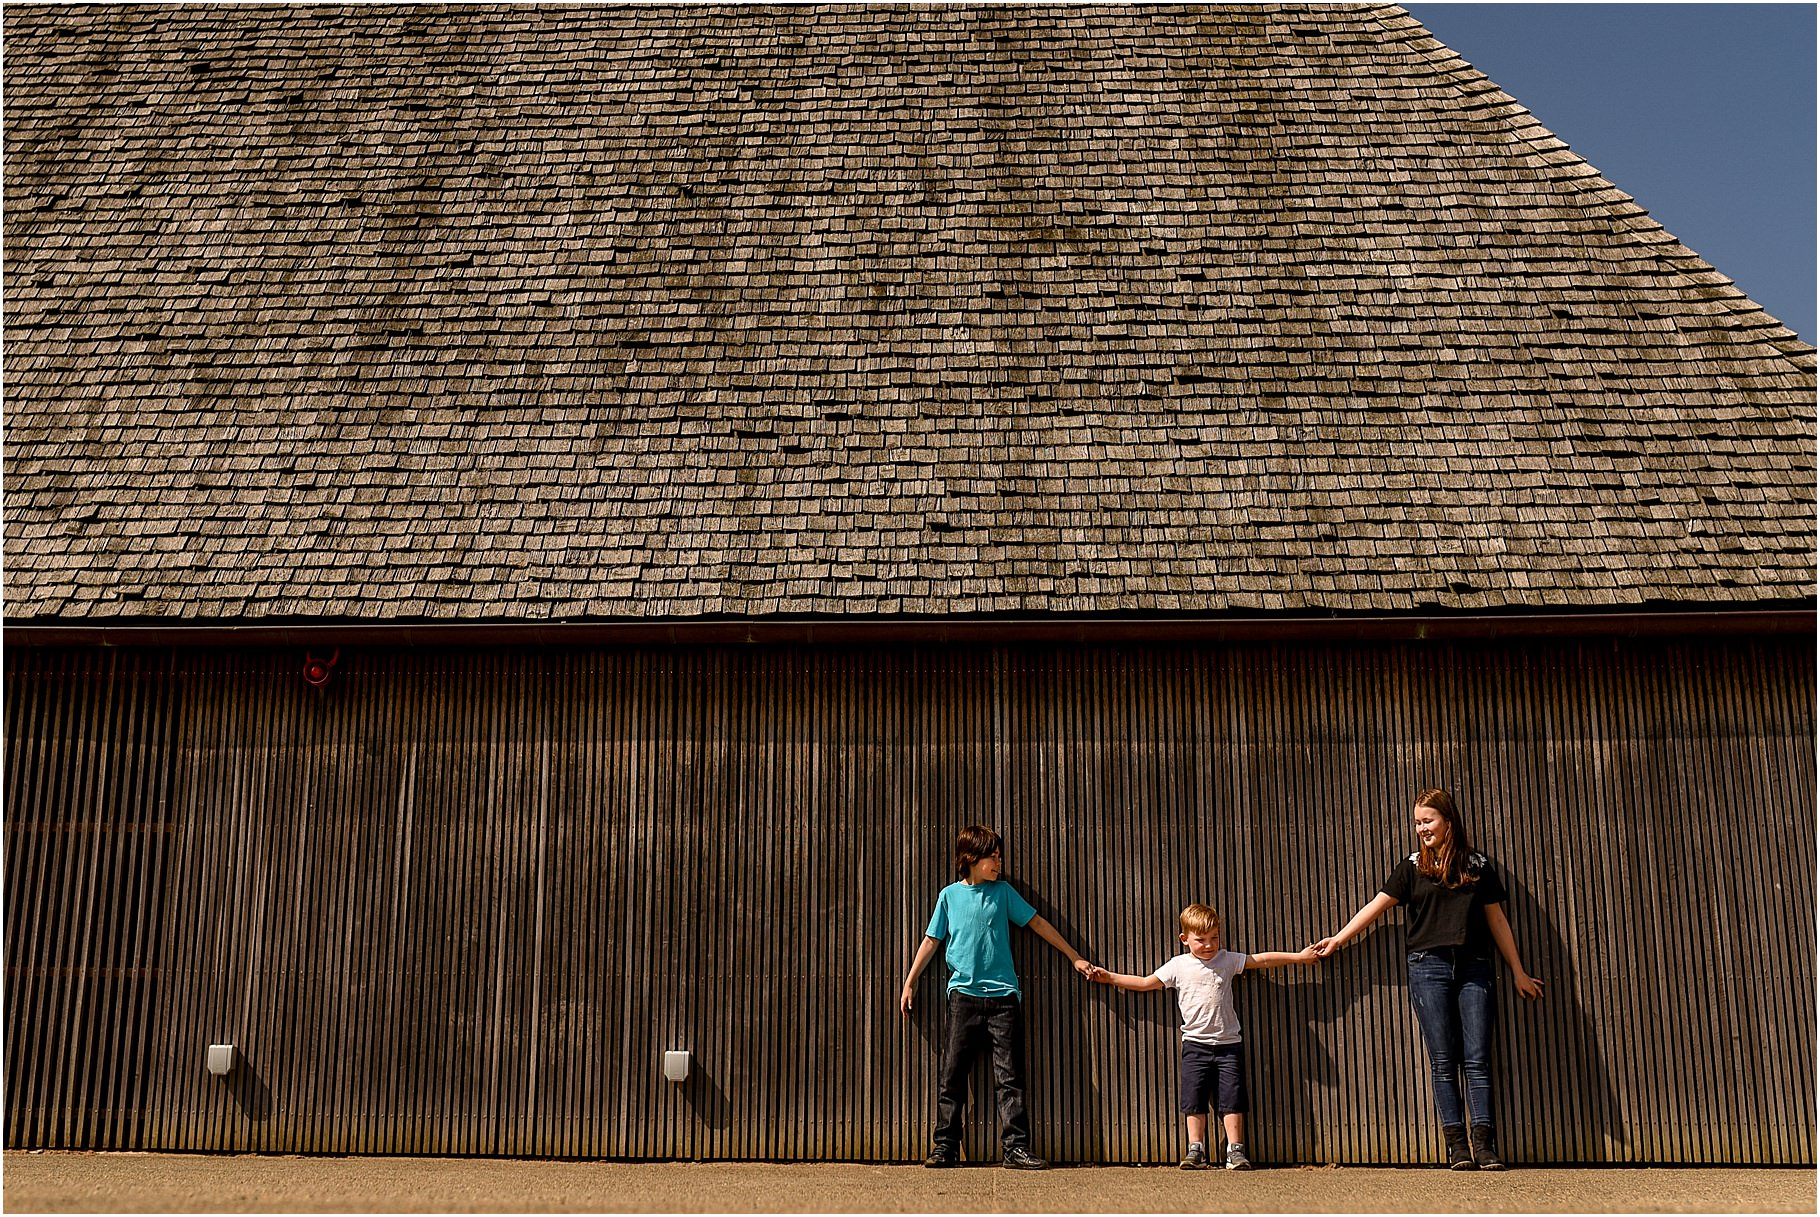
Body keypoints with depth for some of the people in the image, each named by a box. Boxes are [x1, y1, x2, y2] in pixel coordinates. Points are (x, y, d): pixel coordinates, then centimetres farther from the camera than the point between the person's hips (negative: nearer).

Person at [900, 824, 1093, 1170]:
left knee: (1009, 1077, -3)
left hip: (1003, 993, 0)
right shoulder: (950, 895, 8)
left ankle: (1016, 1148, -2)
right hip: (963, 994, 0)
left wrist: (1074, 957, 14)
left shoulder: (1003, 892, 9)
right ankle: (945, 1147, 5)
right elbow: (931, 940, 13)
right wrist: (910, 983, 12)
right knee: (953, 1073, -2)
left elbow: (1037, 923, 14)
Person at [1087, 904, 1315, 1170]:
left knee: (1232, 1100, -3)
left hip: (1228, 1044, 0)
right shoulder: (1178, 966, 2)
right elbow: (1145, 983, 8)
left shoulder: (1228, 960, 5)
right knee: (1195, 1101, -2)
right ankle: (1196, 1151, 6)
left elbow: (1262, 960, 12)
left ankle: (1235, 1151, 3)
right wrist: (1110, 977, 5)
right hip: (1195, 1044, 0)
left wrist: (1298, 957, 12)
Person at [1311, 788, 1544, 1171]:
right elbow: (1376, 906, 11)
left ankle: (1485, 1145, -4)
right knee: (1443, 1062, -3)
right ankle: (1457, 1146, -1)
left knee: (1476, 1059, -5)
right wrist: (1338, 939, 9)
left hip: (1473, 967, 0)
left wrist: (1518, 972, 16)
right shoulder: (1413, 866, 9)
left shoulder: (1478, 865, 11)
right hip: (1428, 966, 0)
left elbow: (1497, 920, 15)